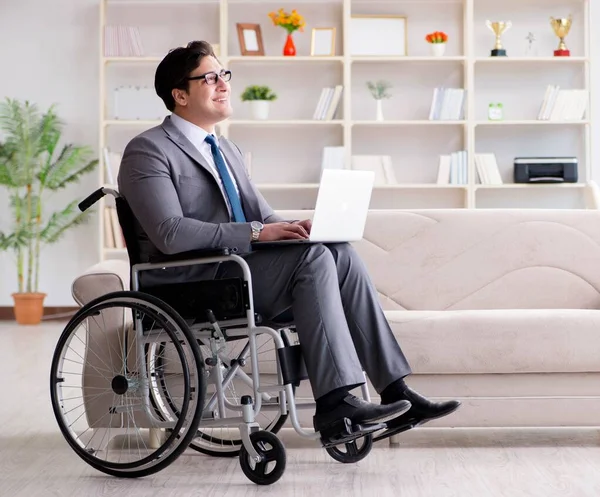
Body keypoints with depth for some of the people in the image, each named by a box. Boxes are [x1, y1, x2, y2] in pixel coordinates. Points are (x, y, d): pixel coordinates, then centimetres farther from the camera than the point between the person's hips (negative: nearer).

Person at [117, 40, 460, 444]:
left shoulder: (227, 150, 22)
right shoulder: (148, 150, -6)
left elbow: (264, 216, 19)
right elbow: (171, 233, -20)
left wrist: (293, 227, -6)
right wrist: (256, 232, -23)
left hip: (236, 264, 8)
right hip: (189, 286, -8)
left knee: (341, 252, -12)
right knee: (312, 256, -25)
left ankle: (395, 393, -16)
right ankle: (335, 402, -29)